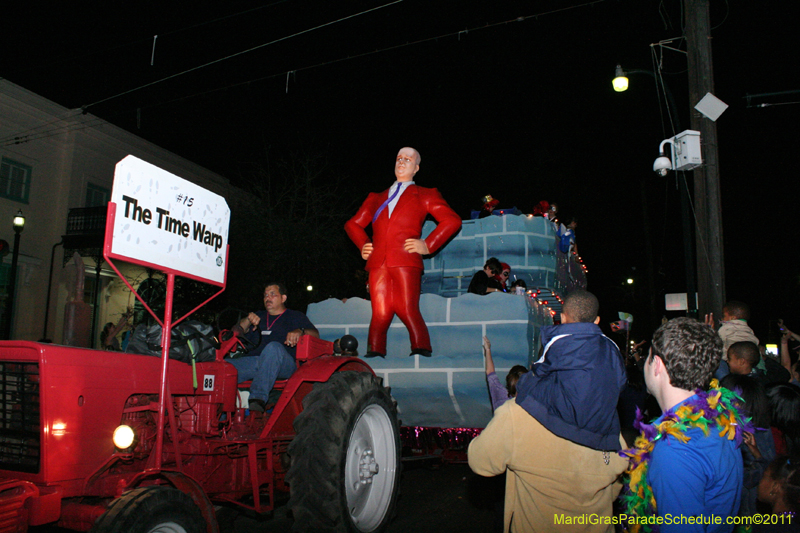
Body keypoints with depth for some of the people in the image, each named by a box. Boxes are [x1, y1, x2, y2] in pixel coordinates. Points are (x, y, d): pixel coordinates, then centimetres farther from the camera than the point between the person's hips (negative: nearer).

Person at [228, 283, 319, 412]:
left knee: (273, 347, -39)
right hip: (252, 360, 4)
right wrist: (247, 321, 0)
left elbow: (315, 334, 6)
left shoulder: (295, 316, 23)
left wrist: (300, 332, -16)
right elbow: (236, 332, 21)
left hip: (285, 365, -4)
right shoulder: (258, 317, 34)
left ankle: (259, 398, -48)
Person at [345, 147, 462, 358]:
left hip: (406, 261, -2)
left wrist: (428, 245, -1)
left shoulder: (425, 195, 20)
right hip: (377, 262, 3)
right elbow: (353, 224, 35)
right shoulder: (376, 198, 29)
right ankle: (374, 355, 0)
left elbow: (452, 221, 9)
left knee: (407, 310, -13)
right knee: (380, 313, -5)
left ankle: (422, 352, -7)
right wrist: (363, 245, 16)